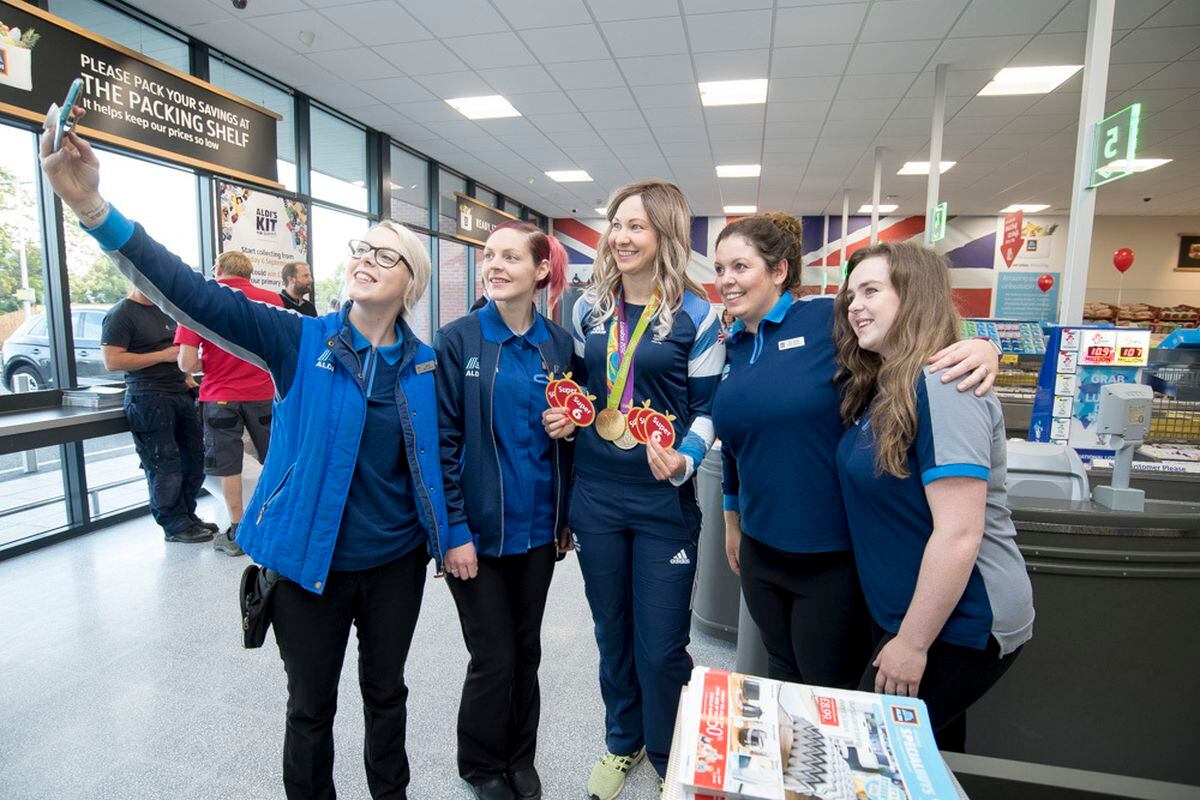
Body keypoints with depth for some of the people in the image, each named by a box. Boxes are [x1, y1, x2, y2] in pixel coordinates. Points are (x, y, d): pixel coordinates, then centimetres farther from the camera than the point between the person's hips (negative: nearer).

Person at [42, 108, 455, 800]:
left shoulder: (426, 364, -4)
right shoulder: (300, 342, -9)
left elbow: (440, 458, 3)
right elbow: (195, 296, -21)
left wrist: (454, 534, 5)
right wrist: (93, 207, -32)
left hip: (396, 561, 2)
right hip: (311, 562, -1)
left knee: (386, 692, 21)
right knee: (311, 706, 17)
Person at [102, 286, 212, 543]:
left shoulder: (165, 309, 16)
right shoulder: (121, 314, -7)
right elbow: (112, 361, -15)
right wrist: (163, 355, -15)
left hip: (180, 394, 8)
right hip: (148, 399, -7)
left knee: (194, 459, 9)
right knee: (165, 467, -2)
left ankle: (188, 516, 24)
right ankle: (175, 525, 10)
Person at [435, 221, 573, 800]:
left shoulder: (559, 345, 2)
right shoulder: (457, 340, -8)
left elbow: (568, 435, 8)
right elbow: (442, 440, -10)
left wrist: (566, 517, 7)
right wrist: (454, 530, -13)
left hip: (536, 527, 3)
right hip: (477, 528, -3)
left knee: (527, 650, 18)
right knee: (494, 657, 8)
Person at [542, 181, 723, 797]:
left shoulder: (695, 316, -6)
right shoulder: (588, 308, 6)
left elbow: (707, 409, -5)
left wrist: (683, 461, -22)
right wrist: (562, 415, -3)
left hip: (664, 499, -3)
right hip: (594, 493, 4)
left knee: (660, 645, 7)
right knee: (611, 630, 19)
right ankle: (622, 742, 44)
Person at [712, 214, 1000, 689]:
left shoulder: (829, 318, -12)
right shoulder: (732, 348, 6)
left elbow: (927, 341, -6)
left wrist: (980, 348, -28)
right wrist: (732, 520, 22)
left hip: (835, 554, -5)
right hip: (761, 550, 5)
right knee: (782, 677, 24)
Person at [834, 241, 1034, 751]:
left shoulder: (941, 386, -22)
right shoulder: (882, 389, 6)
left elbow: (959, 534, -26)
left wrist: (912, 644, -20)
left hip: (957, 622, -9)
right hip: (903, 612, 9)